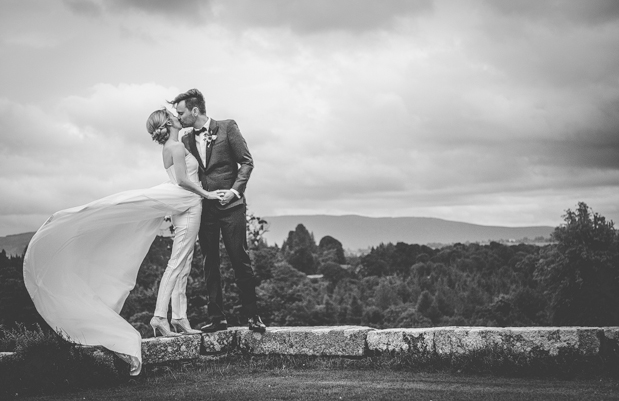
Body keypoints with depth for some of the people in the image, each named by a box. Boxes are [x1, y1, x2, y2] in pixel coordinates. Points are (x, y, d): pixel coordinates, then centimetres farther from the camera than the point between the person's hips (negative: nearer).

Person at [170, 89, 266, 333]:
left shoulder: (227, 127, 0)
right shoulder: (186, 140, 12)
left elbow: (246, 162, -2)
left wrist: (234, 190, -12)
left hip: (230, 205, -4)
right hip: (204, 207, 4)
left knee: (240, 260, -5)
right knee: (210, 263, 3)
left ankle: (252, 315, 2)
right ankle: (217, 318, 7)